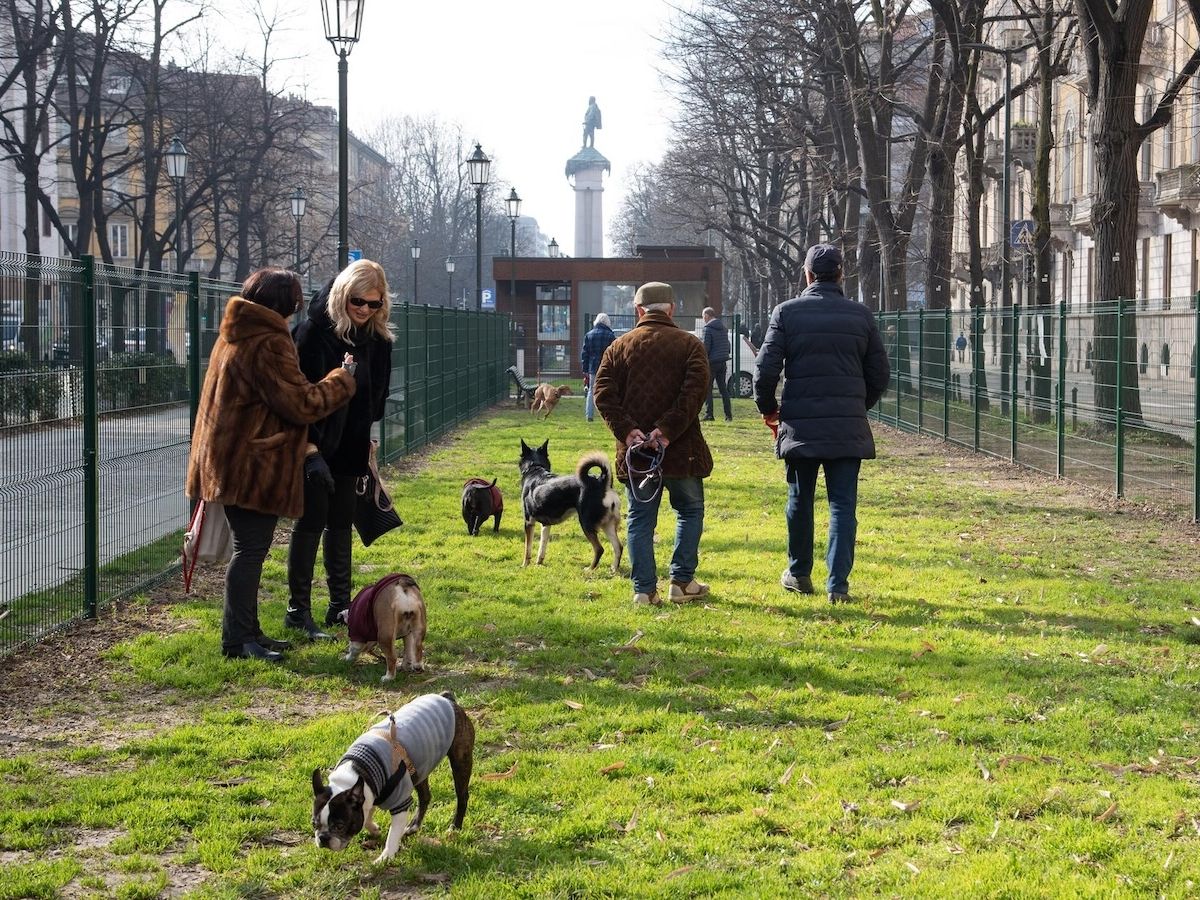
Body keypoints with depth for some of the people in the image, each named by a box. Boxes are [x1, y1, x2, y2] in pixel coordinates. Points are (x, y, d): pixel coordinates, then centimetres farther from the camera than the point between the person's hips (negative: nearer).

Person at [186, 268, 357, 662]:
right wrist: (343, 378, -4)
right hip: (253, 463, -10)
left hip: (232, 462, 10)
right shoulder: (269, 344, -18)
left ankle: (246, 632, 23)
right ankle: (238, 639, -4)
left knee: (250, 547, 16)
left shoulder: (233, 336, 15)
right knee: (251, 549, -6)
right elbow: (302, 404, -17)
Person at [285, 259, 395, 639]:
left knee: (342, 523, 12)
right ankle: (298, 610, 3)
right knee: (310, 523, -4)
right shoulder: (315, 331, -16)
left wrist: (368, 437, 13)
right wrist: (310, 451, -21)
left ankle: (340, 605, 20)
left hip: (350, 449, 6)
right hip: (315, 446, -6)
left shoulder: (377, 338, 3)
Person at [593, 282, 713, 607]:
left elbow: (603, 394, -4)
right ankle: (682, 582, 11)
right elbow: (694, 391, -13)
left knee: (640, 519, 7)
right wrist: (667, 430, -16)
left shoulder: (619, 346, 7)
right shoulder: (689, 344, 1)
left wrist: (626, 431, -10)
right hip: (681, 449, -2)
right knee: (690, 510, 15)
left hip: (636, 450, 2)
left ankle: (644, 590, 2)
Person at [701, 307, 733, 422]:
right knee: (723, 388, 10)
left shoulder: (708, 328, -11)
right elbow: (727, 345, 18)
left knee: (707, 389, -1)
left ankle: (708, 414, -5)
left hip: (712, 362, -7)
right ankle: (728, 415, 8)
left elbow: (706, 347, -15)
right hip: (723, 362, 7)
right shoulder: (723, 327, 15)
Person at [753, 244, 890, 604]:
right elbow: (879, 374, 7)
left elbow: (765, 369, -6)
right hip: (848, 427, 1)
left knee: (800, 501, 15)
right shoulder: (861, 315, 3)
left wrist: (768, 409, 11)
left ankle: (799, 574, 26)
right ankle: (838, 584, -1)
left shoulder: (787, 312, -3)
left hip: (800, 425, 0)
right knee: (843, 505, 3)